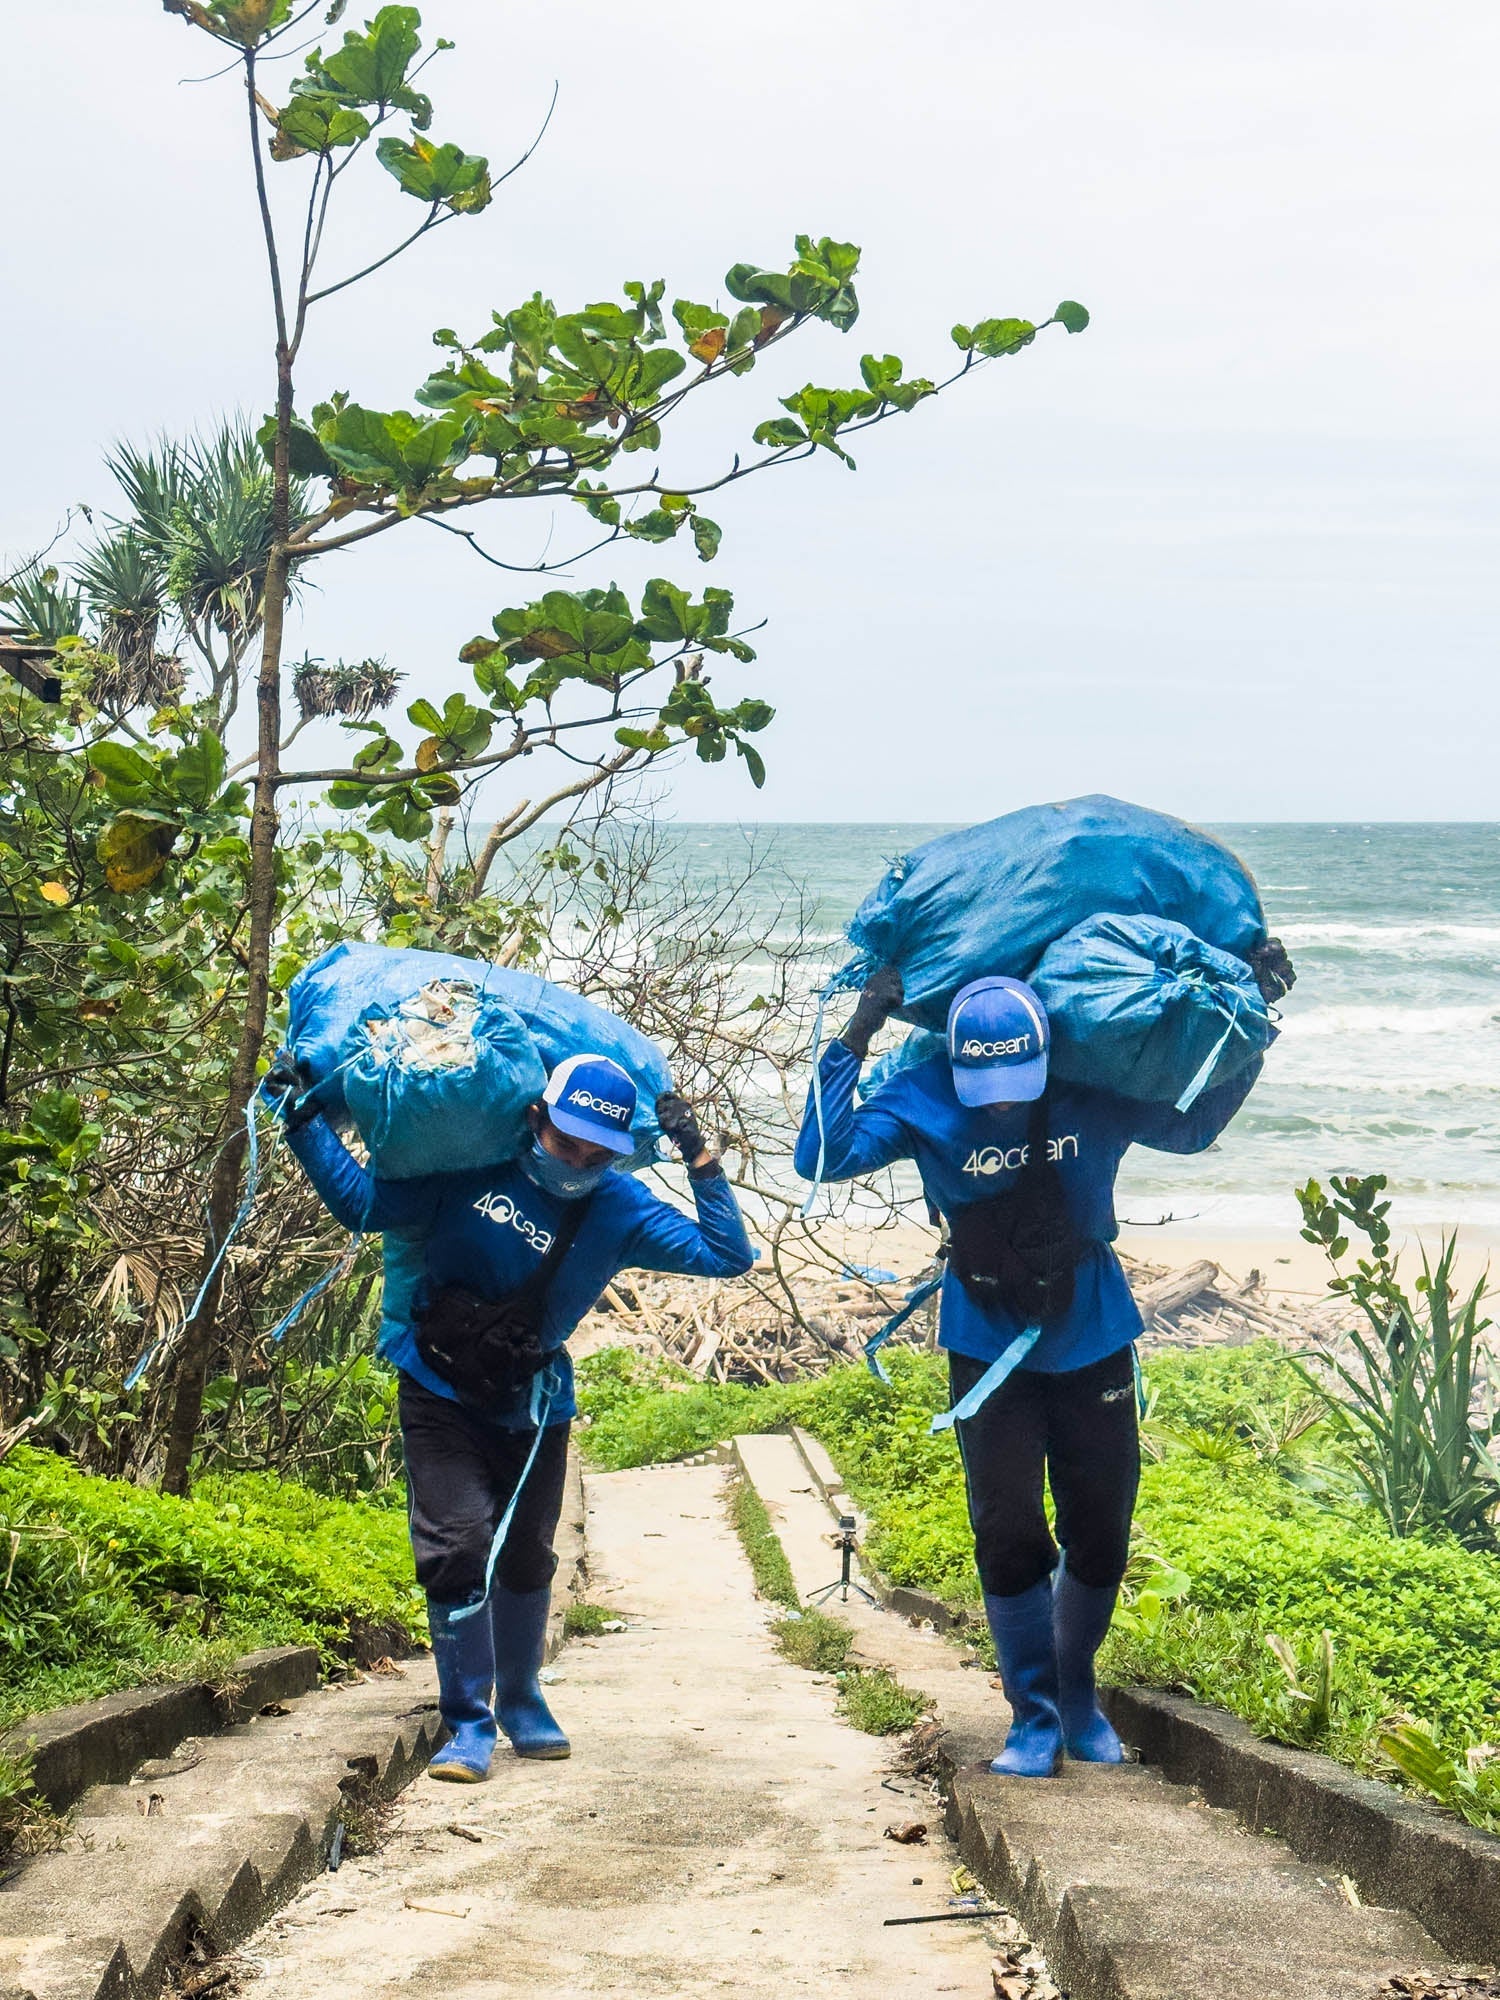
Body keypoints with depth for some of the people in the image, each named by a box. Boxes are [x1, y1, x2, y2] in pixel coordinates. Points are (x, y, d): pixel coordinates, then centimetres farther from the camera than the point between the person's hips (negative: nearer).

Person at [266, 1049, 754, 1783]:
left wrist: (700, 1159, -20)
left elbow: (727, 1256, -14)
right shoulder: (473, 1168, -12)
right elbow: (363, 1204, -6)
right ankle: (468, 1724, -5)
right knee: (456, 1544, -15)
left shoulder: (619, 1210, -8)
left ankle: (521, 1703, 35)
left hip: (532, 1406, 2)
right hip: (439, 1392, -2)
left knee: (526, 1556, 13)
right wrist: (302, 1117, -11)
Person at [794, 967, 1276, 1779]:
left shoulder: (1094, 1095, -12)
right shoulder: (925, 1101, -15)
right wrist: (857, 1037, -27)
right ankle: (1033, 1717, 9)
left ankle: (1078, 1699, 29)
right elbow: (824, 1156, -26)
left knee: (1100, 1536, 7)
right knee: (1008, 1535, -6)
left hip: (1092, 1341, 1)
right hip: (988, 1348, -1)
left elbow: (1193, 1125, 7)